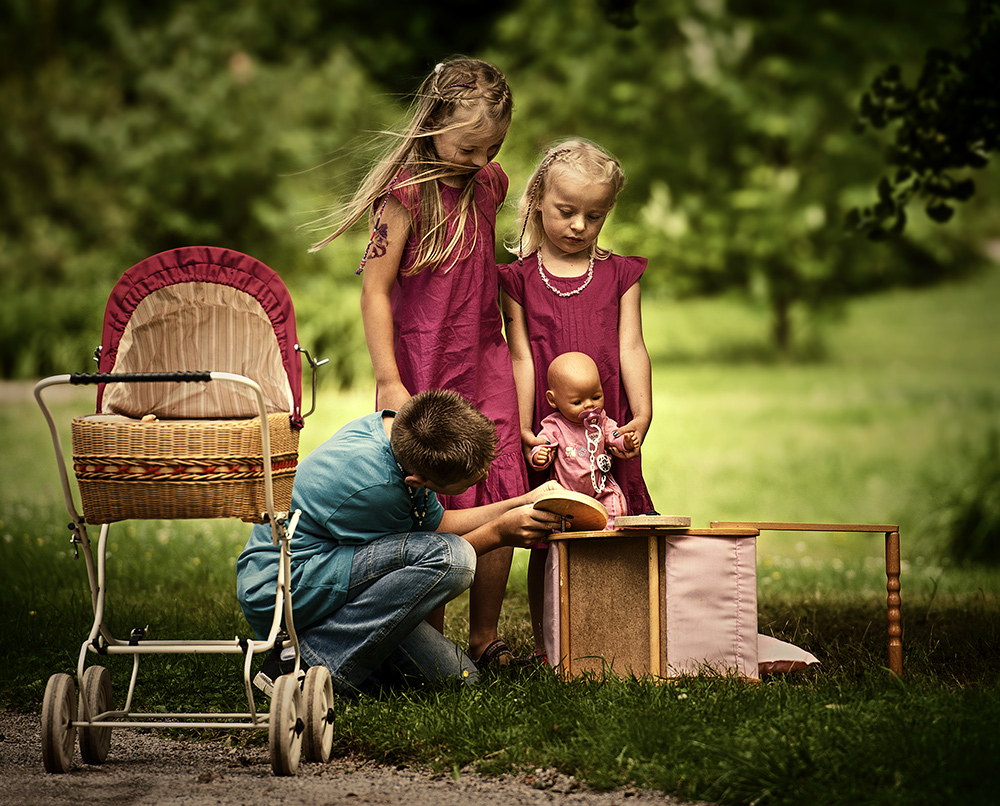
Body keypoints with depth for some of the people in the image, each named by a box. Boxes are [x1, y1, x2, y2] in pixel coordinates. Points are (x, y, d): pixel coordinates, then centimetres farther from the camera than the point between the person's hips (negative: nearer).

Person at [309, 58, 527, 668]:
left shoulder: (490, 182, 7)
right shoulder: (406, 193, -13)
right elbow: (376, 289, -13)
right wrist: (390, 383, -17)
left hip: (486, 363, 6)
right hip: (422, 369, -6)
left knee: (501, 503, 1)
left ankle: (485, 635, 14)